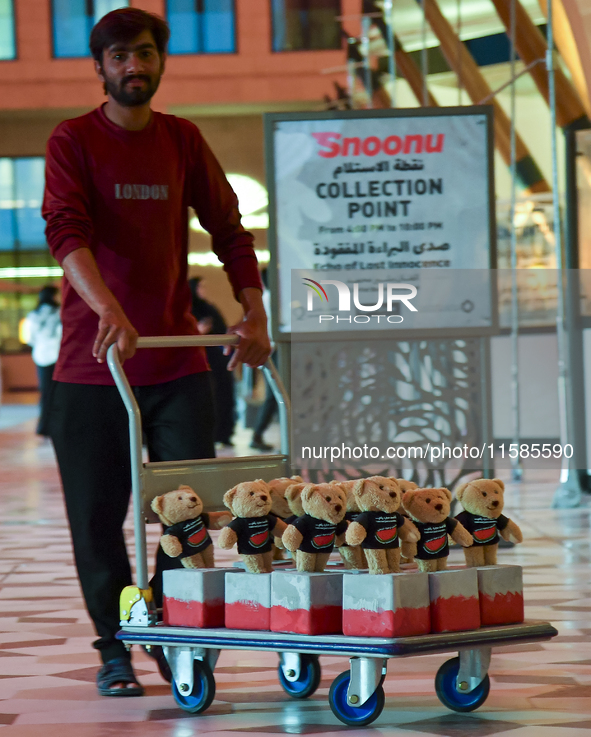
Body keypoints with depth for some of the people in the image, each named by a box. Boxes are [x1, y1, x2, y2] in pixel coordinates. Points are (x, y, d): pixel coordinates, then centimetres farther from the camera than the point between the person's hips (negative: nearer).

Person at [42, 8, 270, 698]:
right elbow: (66, 231, -18)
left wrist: (254, 313, 2)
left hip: (178, 361, 3)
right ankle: (115, 649, 16)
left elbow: (228, 229, 14)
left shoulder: (183, 141, 10)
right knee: (98, 516, 3)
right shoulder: (72, 141, -3)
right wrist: (108, 308, -35)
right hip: (91, 362, -3)